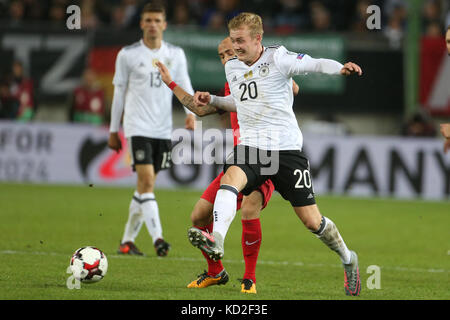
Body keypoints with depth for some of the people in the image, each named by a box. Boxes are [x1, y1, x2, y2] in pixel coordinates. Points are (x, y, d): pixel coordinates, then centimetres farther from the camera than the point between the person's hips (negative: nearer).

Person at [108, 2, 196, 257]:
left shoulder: (175, 54, 8)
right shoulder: (128, 55, 1)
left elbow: (184, 86, 6)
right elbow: (119, 93, 7)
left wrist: (191, 112, -14)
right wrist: (114, 130, 9)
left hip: (163, 129, 3)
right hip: (138, 127, -3)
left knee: (146, 186, 8)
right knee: (147, 181, -17)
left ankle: (128, 241, 17)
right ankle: (157, 238, -23)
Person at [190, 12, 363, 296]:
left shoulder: (278, 58, -6)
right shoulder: (232, 67, 12)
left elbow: (316, 64, -18)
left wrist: (341, 68, -37)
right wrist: (211, 100, 16)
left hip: (287, 147, -4)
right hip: (251, 145, 4)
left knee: (312, 221, 0)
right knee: (230, 178, -31)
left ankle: (348, 259, 27)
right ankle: (215, 241, -48)